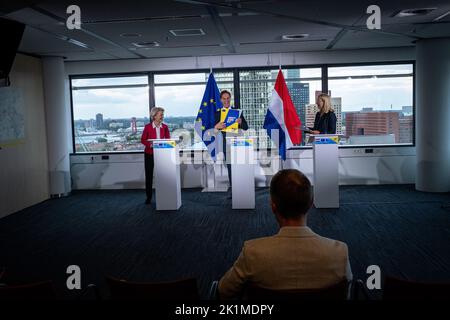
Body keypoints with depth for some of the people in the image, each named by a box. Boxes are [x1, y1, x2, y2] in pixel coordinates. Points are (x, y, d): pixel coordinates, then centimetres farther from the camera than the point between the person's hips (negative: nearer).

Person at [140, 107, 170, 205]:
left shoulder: (164, 127, 2)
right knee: (149, 175, 4)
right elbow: (143, 140, -3)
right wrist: (150, 144, -20)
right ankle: (149, 197, 14)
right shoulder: (148, 127, -6)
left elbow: (168, 139, 7)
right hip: (149, 154, -1)